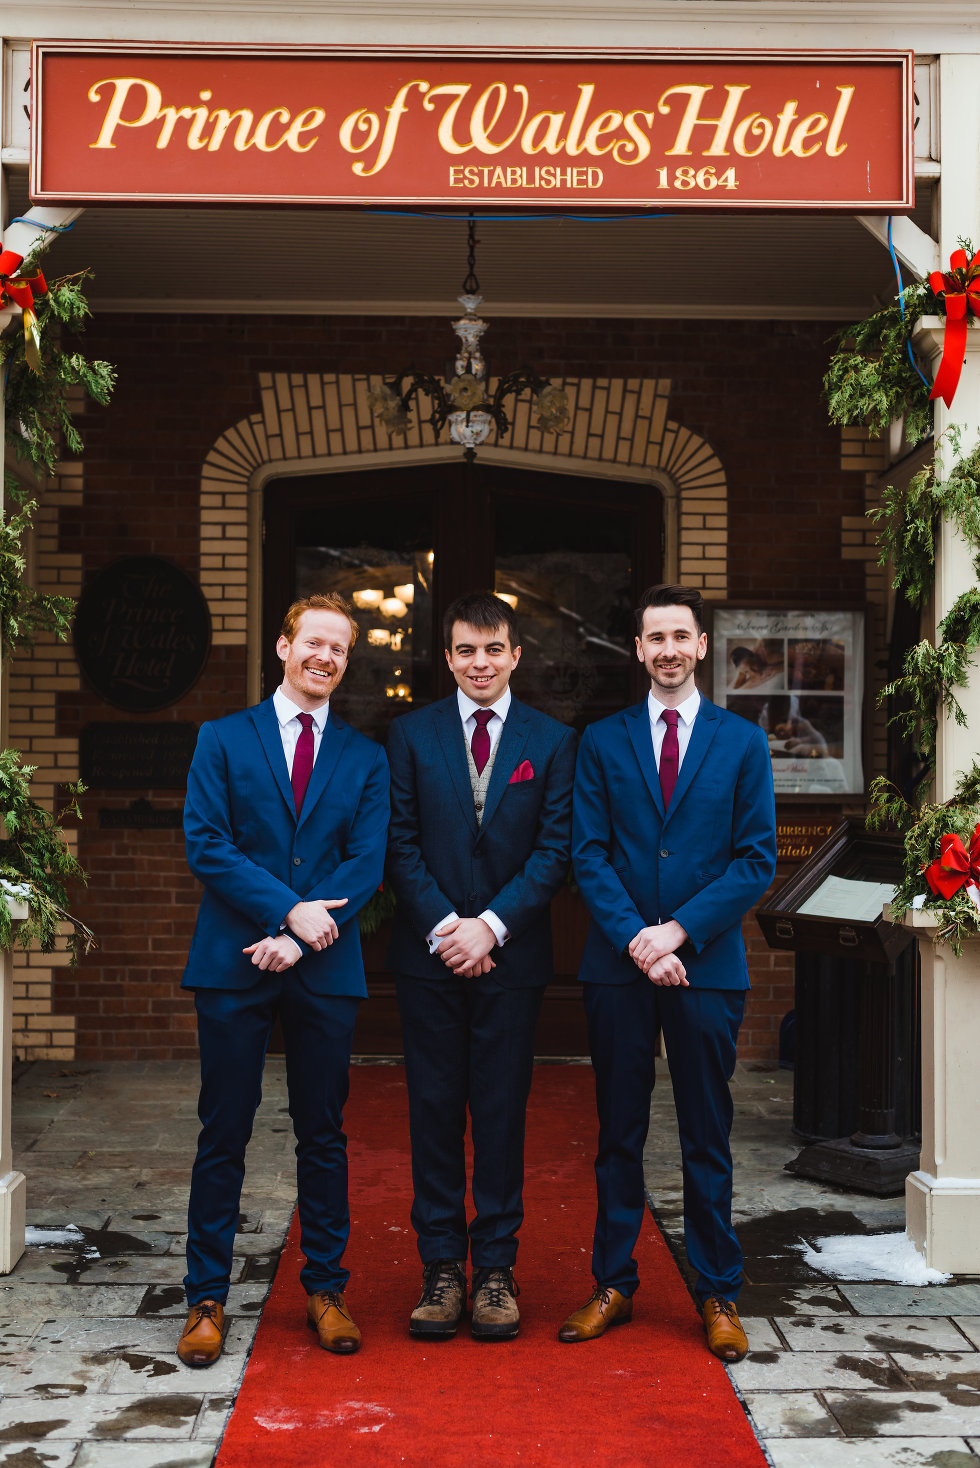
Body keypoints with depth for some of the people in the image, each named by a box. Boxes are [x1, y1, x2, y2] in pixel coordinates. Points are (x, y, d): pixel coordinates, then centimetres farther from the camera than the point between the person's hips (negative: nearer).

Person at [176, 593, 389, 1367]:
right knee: (223, 1135, 3)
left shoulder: (366, 758, 9)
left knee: (324, 1135, 8)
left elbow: (366, 864, 0)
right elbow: (207, 844, -4)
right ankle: (207, 1298, 12)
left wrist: (296, 941, -12)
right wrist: (289, 909, -15)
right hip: (234, 966, -1)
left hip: (325, 970, 2)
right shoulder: (223, 739, 6)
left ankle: (326, 1289, 20)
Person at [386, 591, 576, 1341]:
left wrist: (490, 927, -12)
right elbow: (401, 845, 2)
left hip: (512, 956, -1)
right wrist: (443, 927, -10)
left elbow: (555, 850, -2)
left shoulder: (553, 741, 4)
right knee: (435, 1110, 4)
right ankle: (442, 1266, 13)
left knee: (502, 1111, 4)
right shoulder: (411, 735, 6)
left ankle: (497, 1267, 13)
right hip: (429, 952, 1)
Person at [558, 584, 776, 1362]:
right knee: (619, 1135, 9)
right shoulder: (603, 741, 7)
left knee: (707, 1140, 6)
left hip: (707, 967, -1)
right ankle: (614, 1285, 19)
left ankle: (719, 1296, 17)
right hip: (618, 968, 1)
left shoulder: (743, 742, 4)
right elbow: (589, 854, 1)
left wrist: (678, 931, -11)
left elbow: (757, 859, -2)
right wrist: (635, 938, -12)